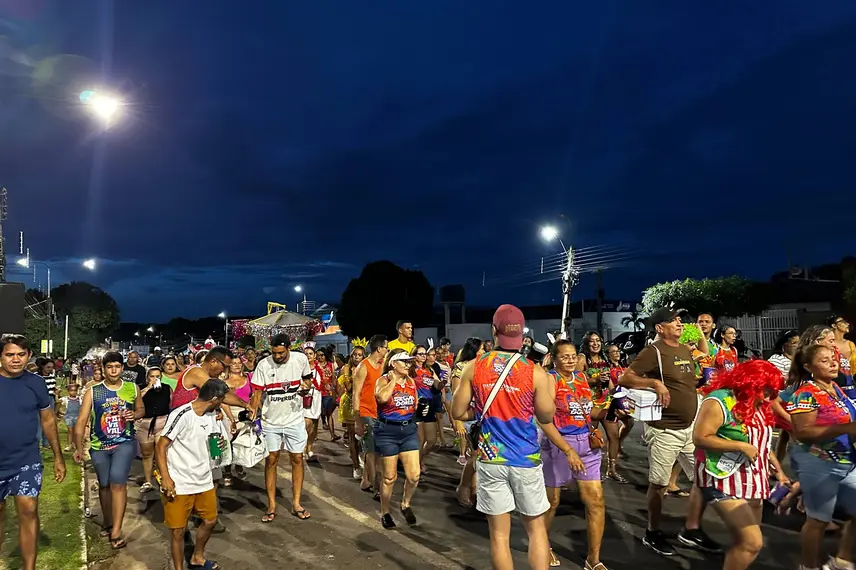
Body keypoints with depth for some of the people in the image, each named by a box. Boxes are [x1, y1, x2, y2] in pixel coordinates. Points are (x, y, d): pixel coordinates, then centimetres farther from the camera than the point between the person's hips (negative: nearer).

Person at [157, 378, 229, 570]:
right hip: (179, 484, -7)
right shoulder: (181, 415, -20)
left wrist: (220, 444, -6)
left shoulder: (211, 415, 3)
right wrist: (166, 478, -23)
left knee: (210, 520, 18)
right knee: (178, 530, 5)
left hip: (204, 480, 7)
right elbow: (161, 446, -17)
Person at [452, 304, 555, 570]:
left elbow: (458, 412, 0)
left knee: (499, 533, 10)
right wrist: (550, 389, 15)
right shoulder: (535, 373, -10)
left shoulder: (473, 368, -5)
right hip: (526, 459, -1)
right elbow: (546, 417, 0)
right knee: (536, 528, 16)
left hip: (490, 459, 1)